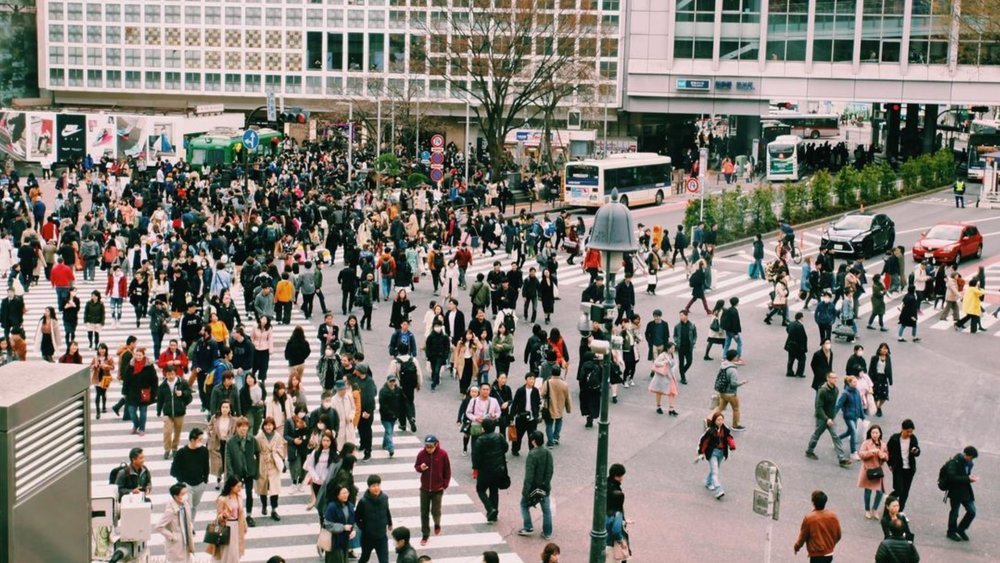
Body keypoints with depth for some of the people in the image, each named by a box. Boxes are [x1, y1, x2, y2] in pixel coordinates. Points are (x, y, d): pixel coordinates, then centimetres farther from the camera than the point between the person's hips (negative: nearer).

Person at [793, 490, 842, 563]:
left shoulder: (808, 518, -17)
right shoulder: (833, 516, -5)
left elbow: (803, 537, -6)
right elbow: (838, 535, 5)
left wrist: (797, 547, 14)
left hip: (816, 555, -5)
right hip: (829, 554, 5)